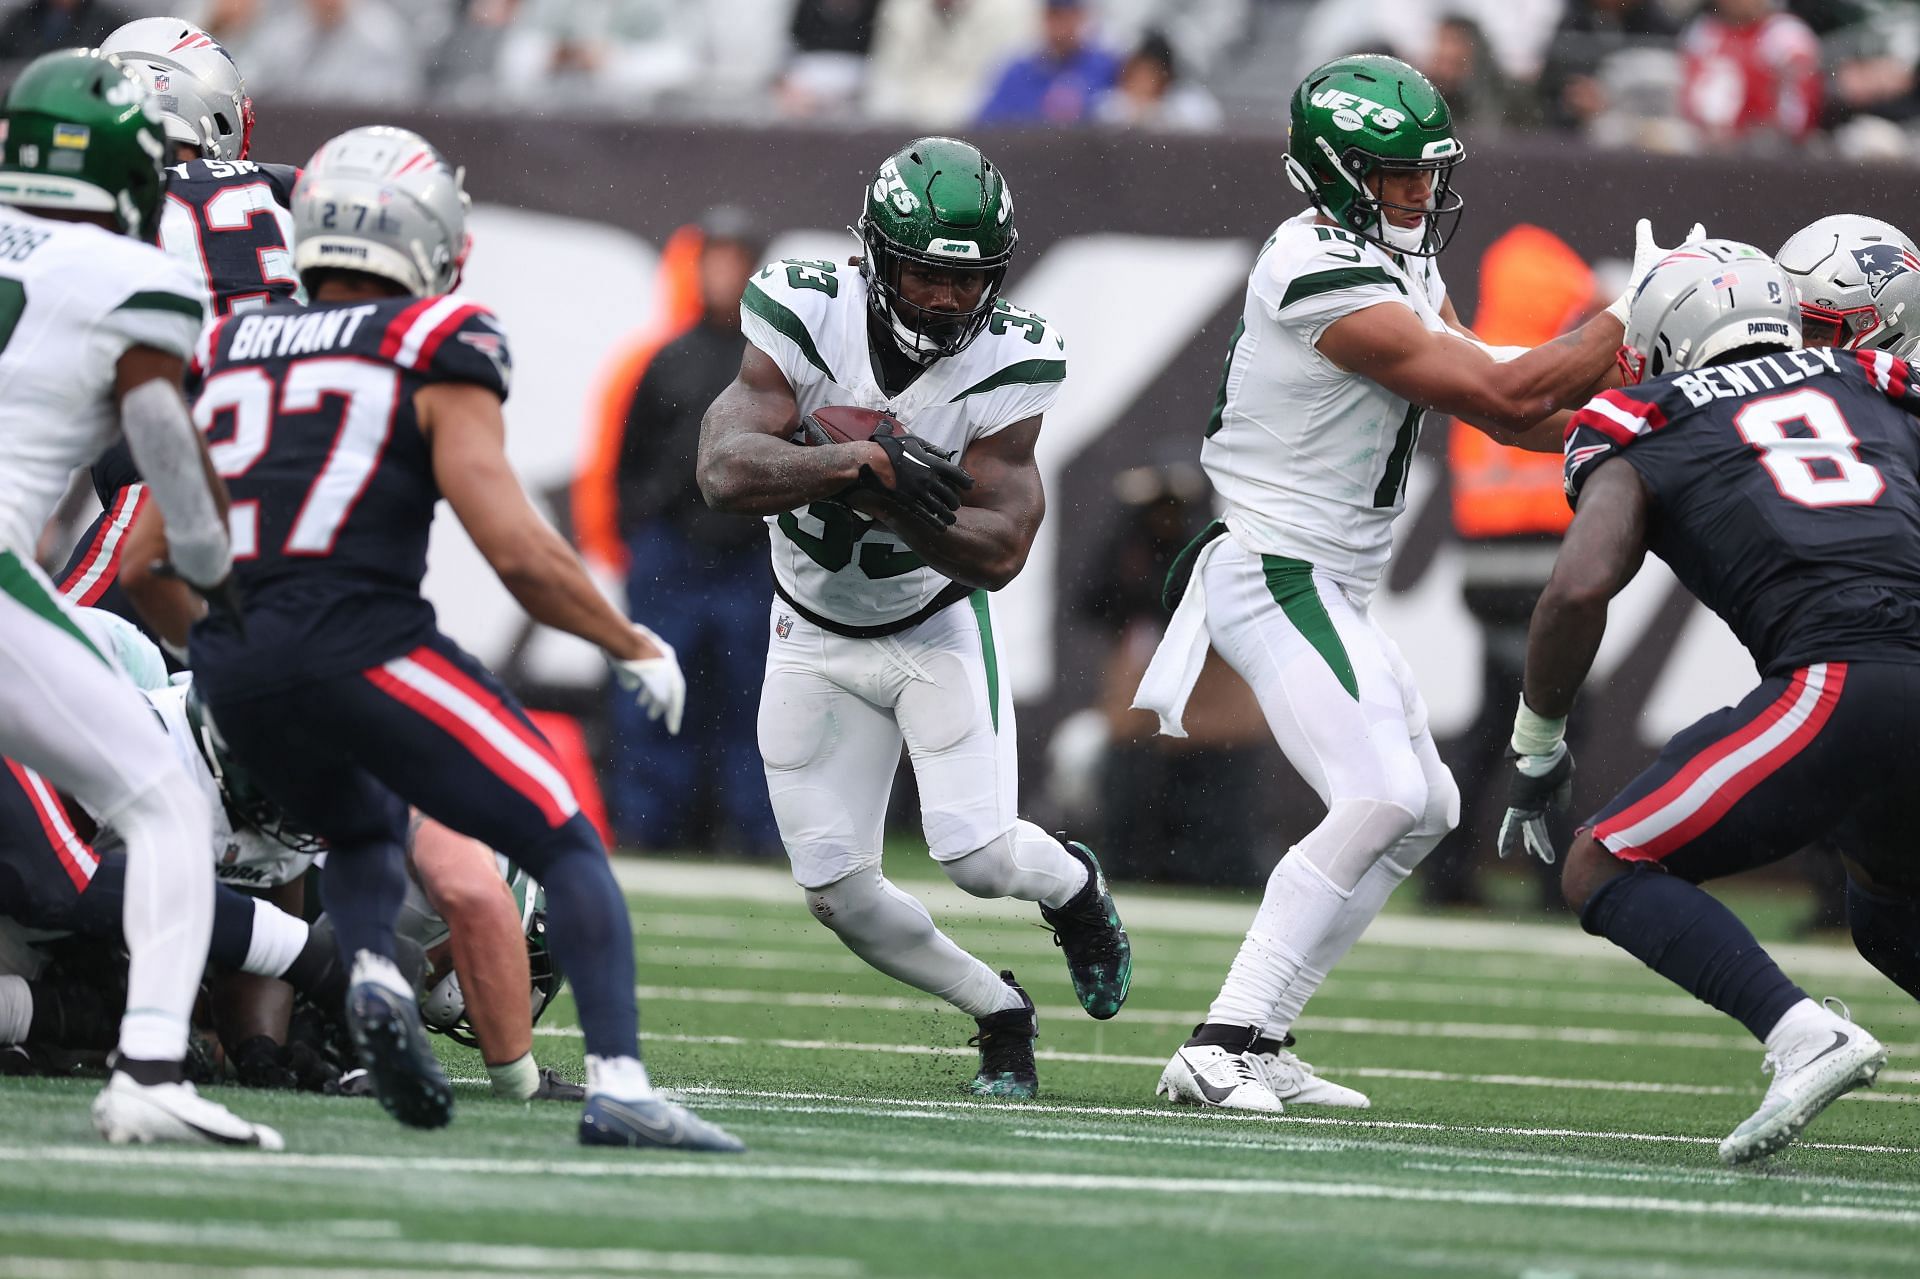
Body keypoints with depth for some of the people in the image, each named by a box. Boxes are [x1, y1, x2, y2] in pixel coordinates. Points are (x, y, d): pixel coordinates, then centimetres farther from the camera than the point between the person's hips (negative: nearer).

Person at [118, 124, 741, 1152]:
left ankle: (372, 973, 0)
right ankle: (617, 1082, -14)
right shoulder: (437, 355, 2)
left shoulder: (223, 353, 17)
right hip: (363, 641, -6)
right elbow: (517, 552, -8)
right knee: (567, 849, 4)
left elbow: (145, 566, 19)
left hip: (237, 676, 6)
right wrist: (634, 649, 6)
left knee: (364, 835, 32)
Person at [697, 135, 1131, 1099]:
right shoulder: (806, 318, -23)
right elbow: (725, 471, -35)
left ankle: (1072, 885, 22)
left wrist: (894, 502, -39)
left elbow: (1000, 552, -23)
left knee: (978, 855, -16)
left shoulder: (1007, 363, -21)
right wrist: (855, 465, -49)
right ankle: (999, 1013, 24)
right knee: (838, 892, -2)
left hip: (938, 628, -1)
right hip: (815, 641, 1)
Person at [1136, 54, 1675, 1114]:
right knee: (1380, 798, -22)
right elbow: (1504, 397, -22)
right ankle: (1222, 1045, -22)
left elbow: (1501, 408, 13)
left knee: (1426, 810, 15)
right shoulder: (1330, 282, -21)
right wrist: (1638, 319, -14)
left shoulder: (1399, 263, 12)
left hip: (1325, 588, 11)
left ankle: (1259, 1040, 13)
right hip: (1274, 576, -11)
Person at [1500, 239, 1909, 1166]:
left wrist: (1538, 747, 12)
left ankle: (1803, 1037, -16)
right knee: (1889, 919, 33)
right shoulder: (1875, 393, 28)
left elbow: (1581, 588, 1)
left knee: (1605, 874, 5)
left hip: (1839, 680, -6)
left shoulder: (1646, 437, 15)